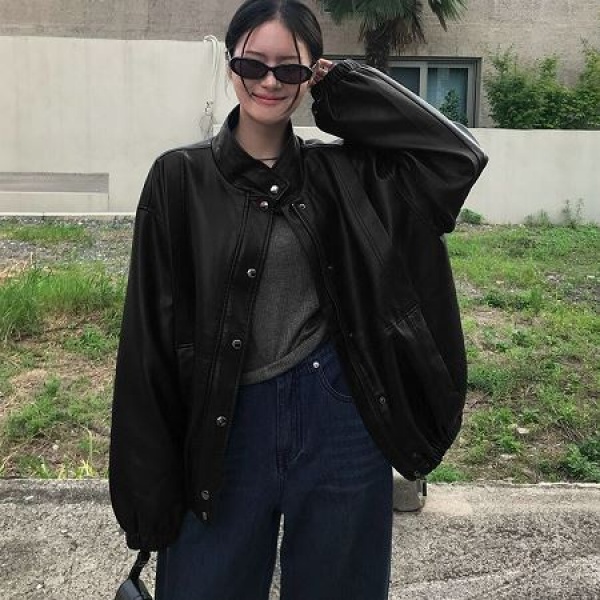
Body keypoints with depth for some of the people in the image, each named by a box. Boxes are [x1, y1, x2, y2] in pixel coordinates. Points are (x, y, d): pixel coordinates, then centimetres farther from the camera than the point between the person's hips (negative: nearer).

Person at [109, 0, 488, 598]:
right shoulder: (181, 178, -3)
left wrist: (345, 86, -2)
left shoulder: (340, 172, 3)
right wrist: (152, 477, -5)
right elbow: (152, 333, -4)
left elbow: (458, 155, -4)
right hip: (225, 429, -1)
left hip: (339, 420, 2)